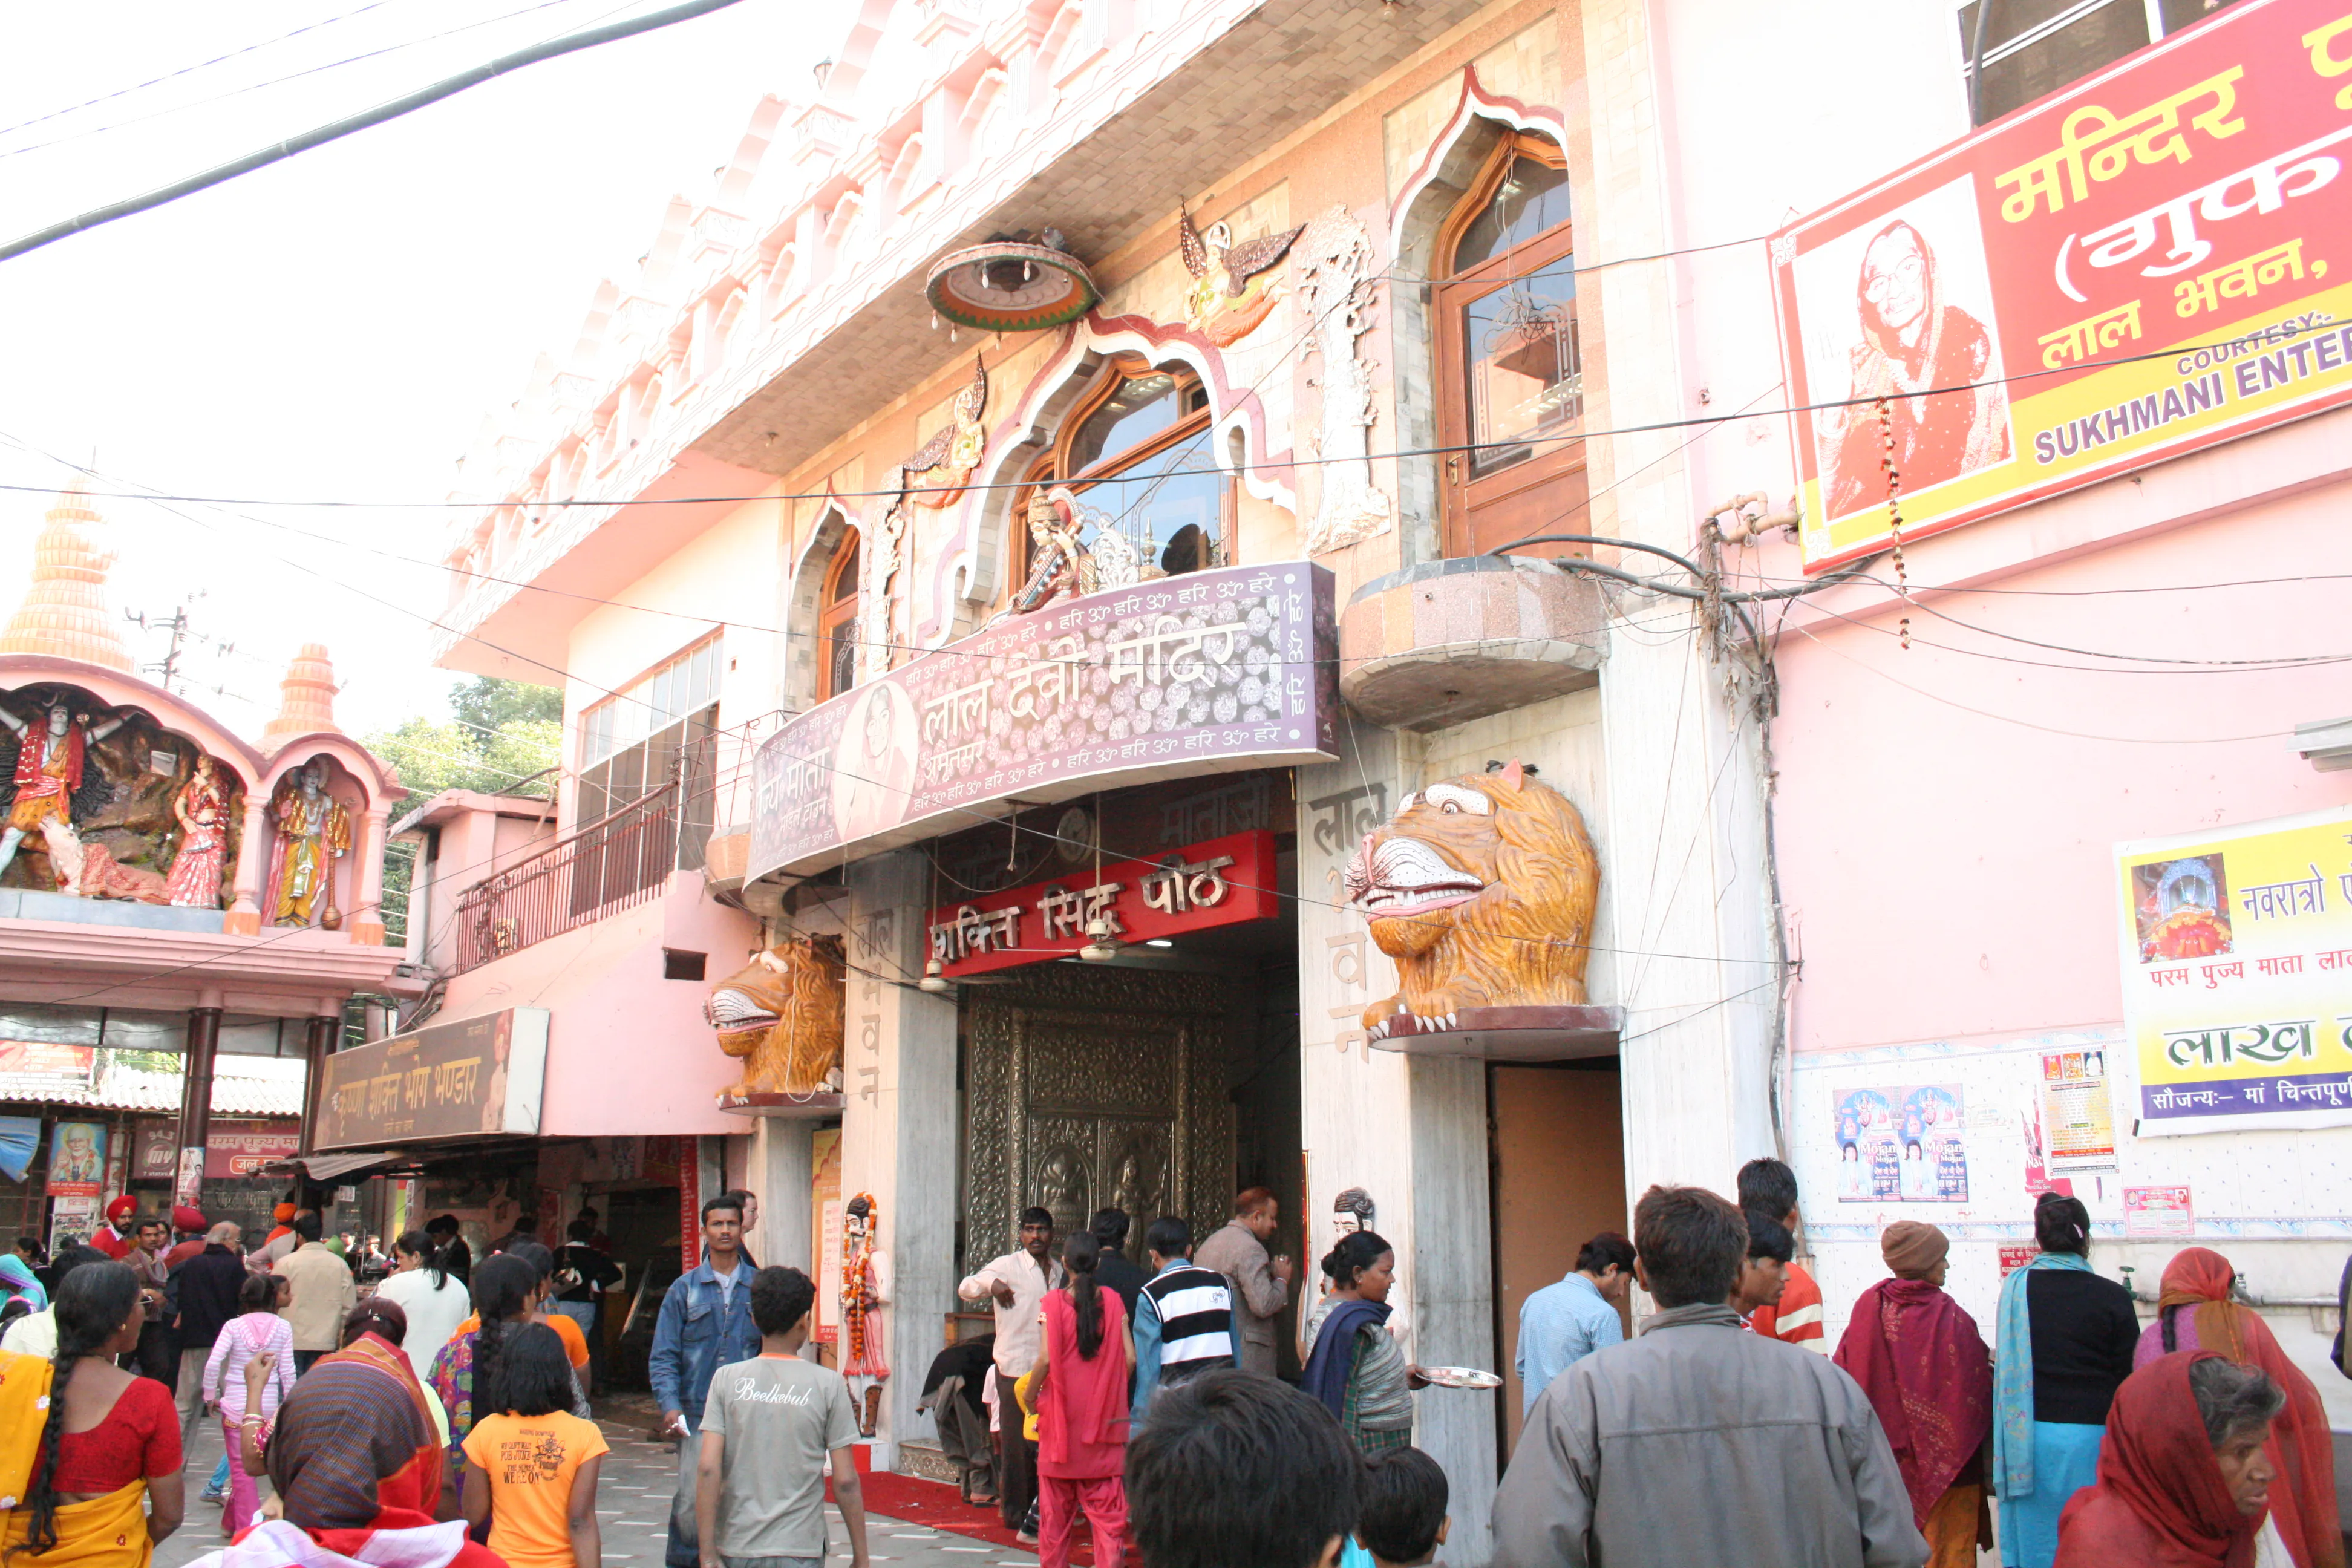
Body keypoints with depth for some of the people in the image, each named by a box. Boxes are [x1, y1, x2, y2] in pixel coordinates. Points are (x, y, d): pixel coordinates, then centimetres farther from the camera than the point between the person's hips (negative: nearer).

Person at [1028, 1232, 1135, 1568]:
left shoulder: (1055, 1301, -7)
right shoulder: (1112, 1300, -1)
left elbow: (1046, 1358, -13)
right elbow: (1129, 1358, -3)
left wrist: (1031, 1395, 3)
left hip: (1062, 1414, -1)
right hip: (1104, 1415, 1)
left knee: (1056, 1505, 11)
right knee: (1106, 1503, 3)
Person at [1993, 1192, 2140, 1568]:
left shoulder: (2015, 1287, -2)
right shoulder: (2112, 1297, -6)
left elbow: (2004, 1366, 4)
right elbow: (2130, 1376, -1)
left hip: (2028, 1438, 1)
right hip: (2093, 1437, -1)